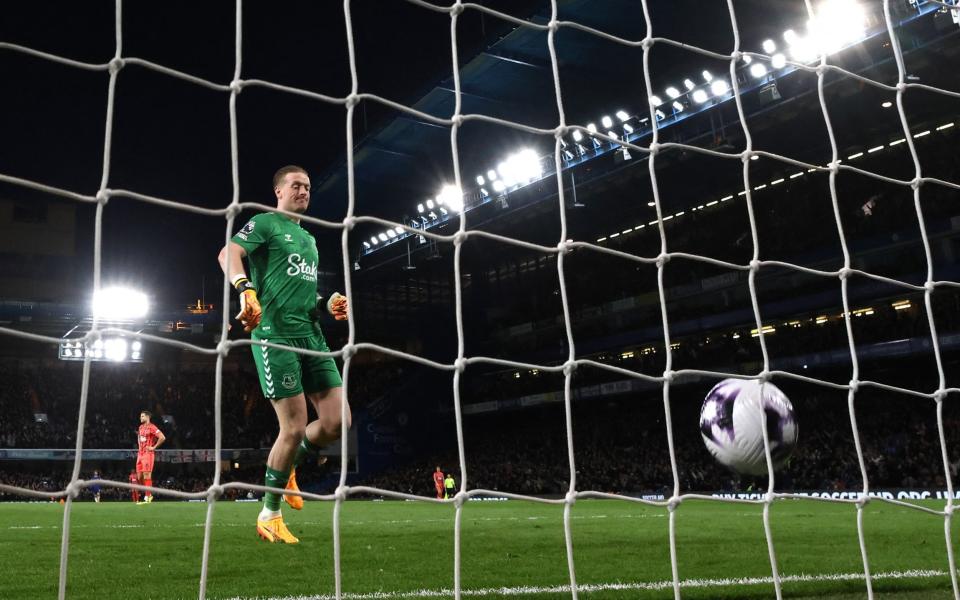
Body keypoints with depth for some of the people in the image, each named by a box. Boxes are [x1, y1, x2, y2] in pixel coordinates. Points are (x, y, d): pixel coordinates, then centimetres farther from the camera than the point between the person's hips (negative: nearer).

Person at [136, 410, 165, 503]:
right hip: (140, 454, 9)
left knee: (147, 475, -10)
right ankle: (149, 494, 20)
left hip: (148, 454, -9)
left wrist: (154, 447, -16)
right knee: (139, 477, 7)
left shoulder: (152, 427, -11)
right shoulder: (141, 427, 16)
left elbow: (162, 437, -20)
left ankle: (147, 497, -8)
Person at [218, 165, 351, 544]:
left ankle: (288, 468, 24)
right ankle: (269, 516, 10)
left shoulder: (309, 239, 26)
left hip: (311, 333, 7)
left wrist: (327, 304, 13)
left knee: (337, 421, -3)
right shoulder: (265, 223, 3)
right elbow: (228, 254, -14)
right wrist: (246, 289, -33)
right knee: (295, 427, -9)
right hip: (275, 333, -7)